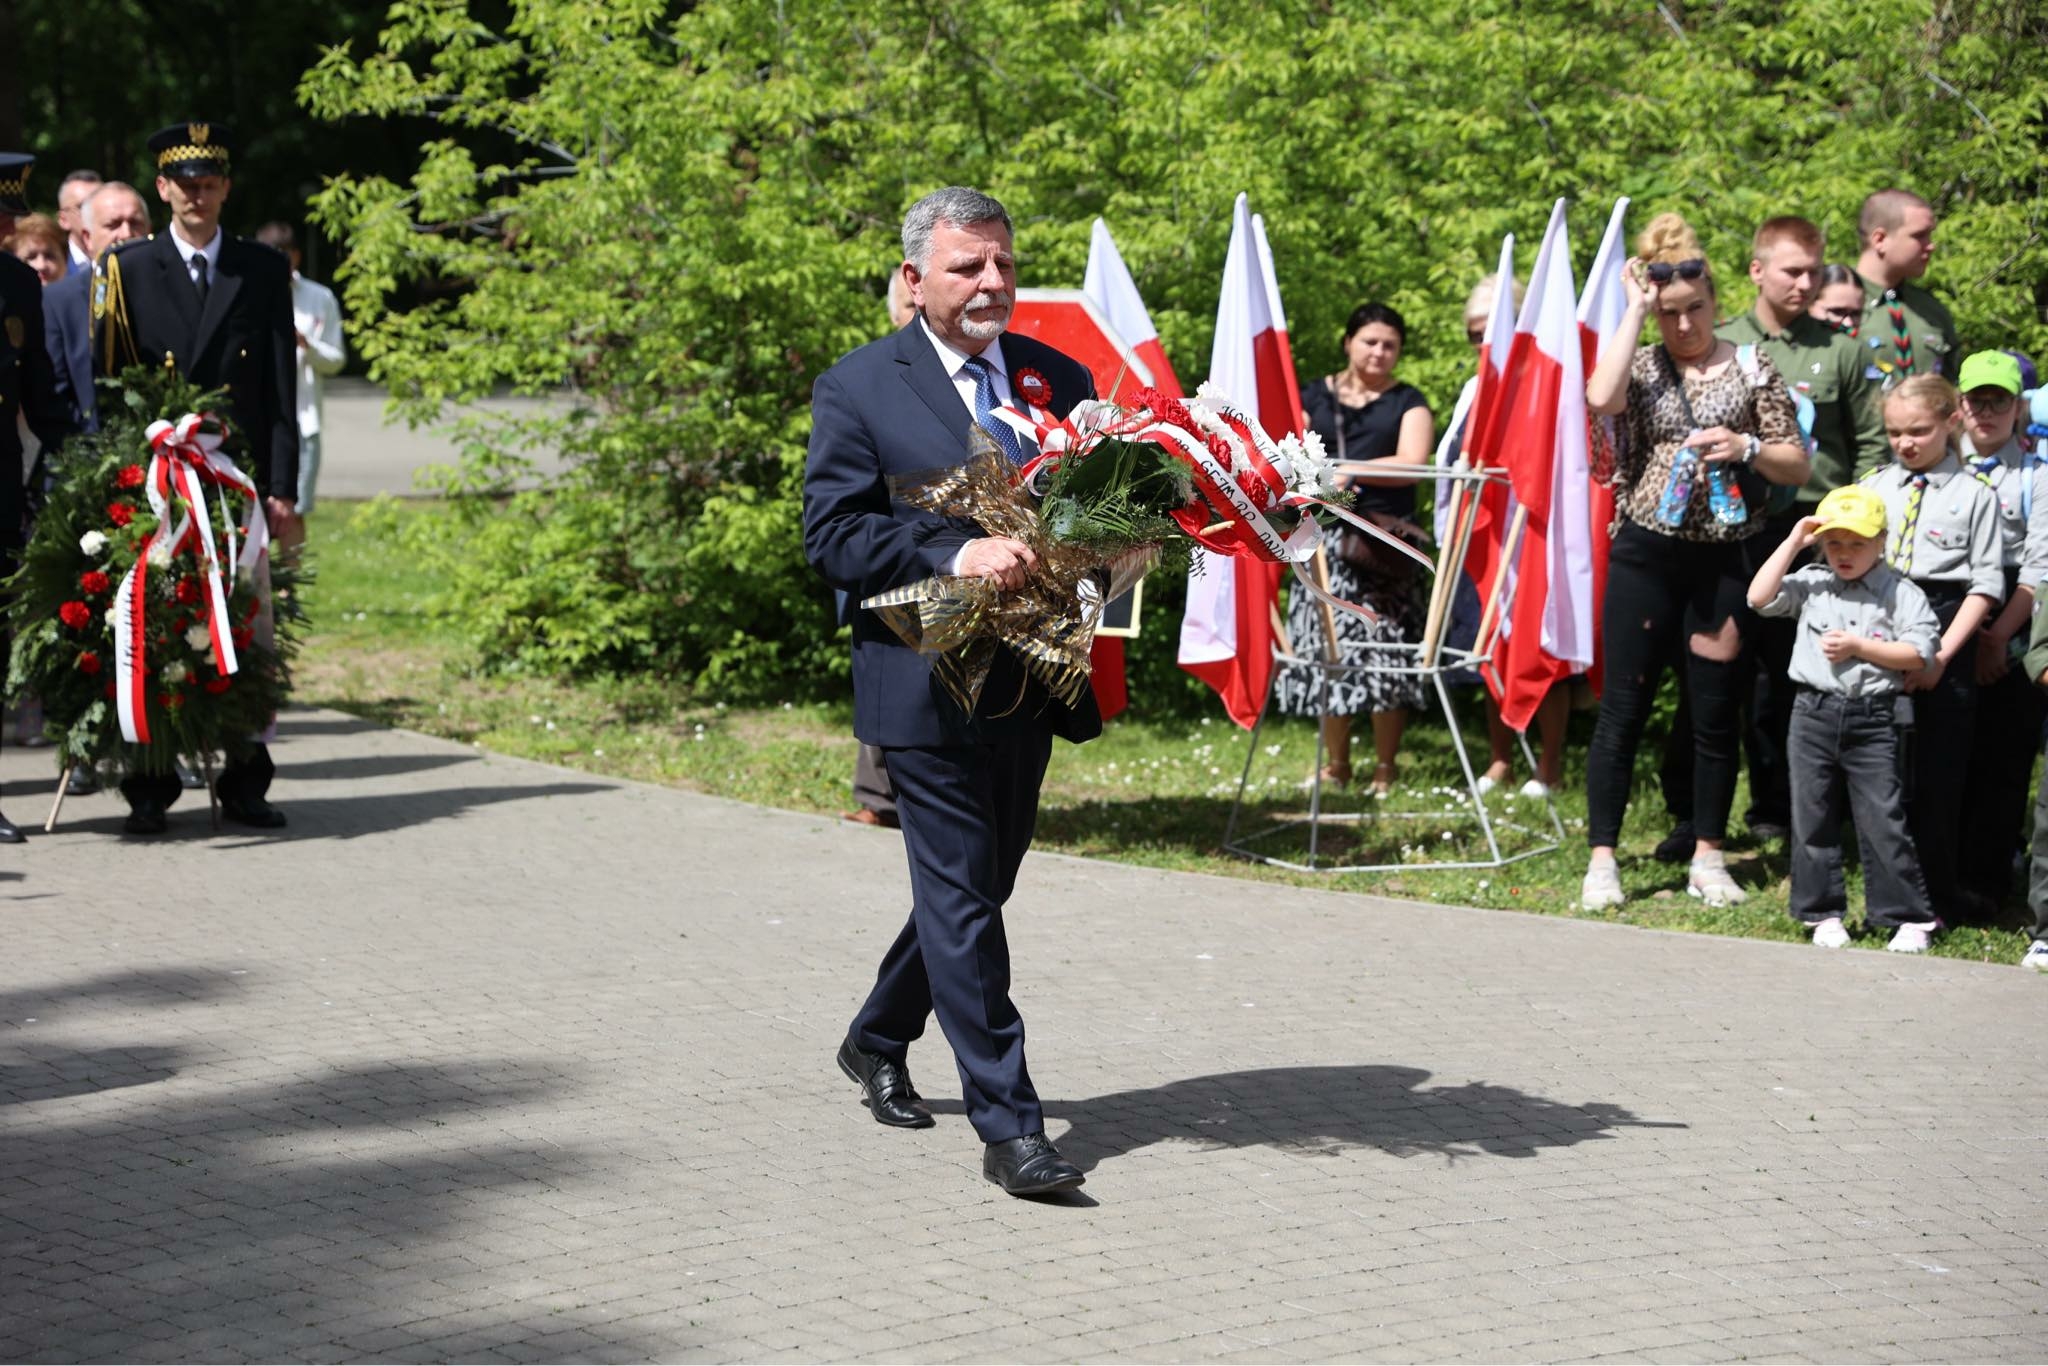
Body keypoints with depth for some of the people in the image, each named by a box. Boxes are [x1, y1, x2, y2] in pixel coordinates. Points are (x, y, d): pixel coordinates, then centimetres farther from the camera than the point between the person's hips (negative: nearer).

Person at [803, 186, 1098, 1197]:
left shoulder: (1060, 379, 10)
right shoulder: (859, 390, -4)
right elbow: (833, 536, -11)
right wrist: (955, 555, -24)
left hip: (1031, 686, 6)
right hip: (929, 688, -6)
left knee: (975, 887, 17)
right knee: (962, 901, -6)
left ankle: (877, 1041, 39)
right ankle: (1008, 1127, -5)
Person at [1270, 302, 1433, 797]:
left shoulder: (1407, 402, 10)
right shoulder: (1313, 397, 15)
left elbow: (1412, 463, -5)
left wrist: (1348, 471, -13)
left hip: (1386, 542, -2)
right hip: (1324, 539, 2)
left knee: (1384, 649, -6)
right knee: (1325, 647, -1)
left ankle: (1385, 769, 0)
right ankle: (1335, 762, 10)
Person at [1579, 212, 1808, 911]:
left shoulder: (1752, 369, 4)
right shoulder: (1642, 364, 4)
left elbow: (1799, 467, 6)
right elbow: (1600, 397, -21)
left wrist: (1747, 448, -15)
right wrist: (1634, 309, -12)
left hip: (1725, 558, 1)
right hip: (1646, 556, 0)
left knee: (1715, 711, 6)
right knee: (1624, 708, 0)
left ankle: (1708, 858, 16)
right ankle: (1602, 859, 4)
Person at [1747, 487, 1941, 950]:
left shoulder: (1901, 593, -2)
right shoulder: (1811, 584, 8)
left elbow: (1918, 653, -9)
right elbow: (1759, 598, -3)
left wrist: (1859, 646, -15)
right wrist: (1792, 544, -4)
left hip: (1873, 720, -4)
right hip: (1814, 715, 4)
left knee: (1883, 821, -3)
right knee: (1812, 819, 8)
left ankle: (1907, 916, 5)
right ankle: (1823, 913, 18)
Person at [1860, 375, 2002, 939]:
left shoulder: (1975, 495, 0)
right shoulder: (1873, 487, 11)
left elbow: (1985, 585, -4)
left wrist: (1941, 655, -12)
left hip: (1944, 633, -3)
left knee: (1937, 775, 0)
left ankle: (1934, 900, 8)